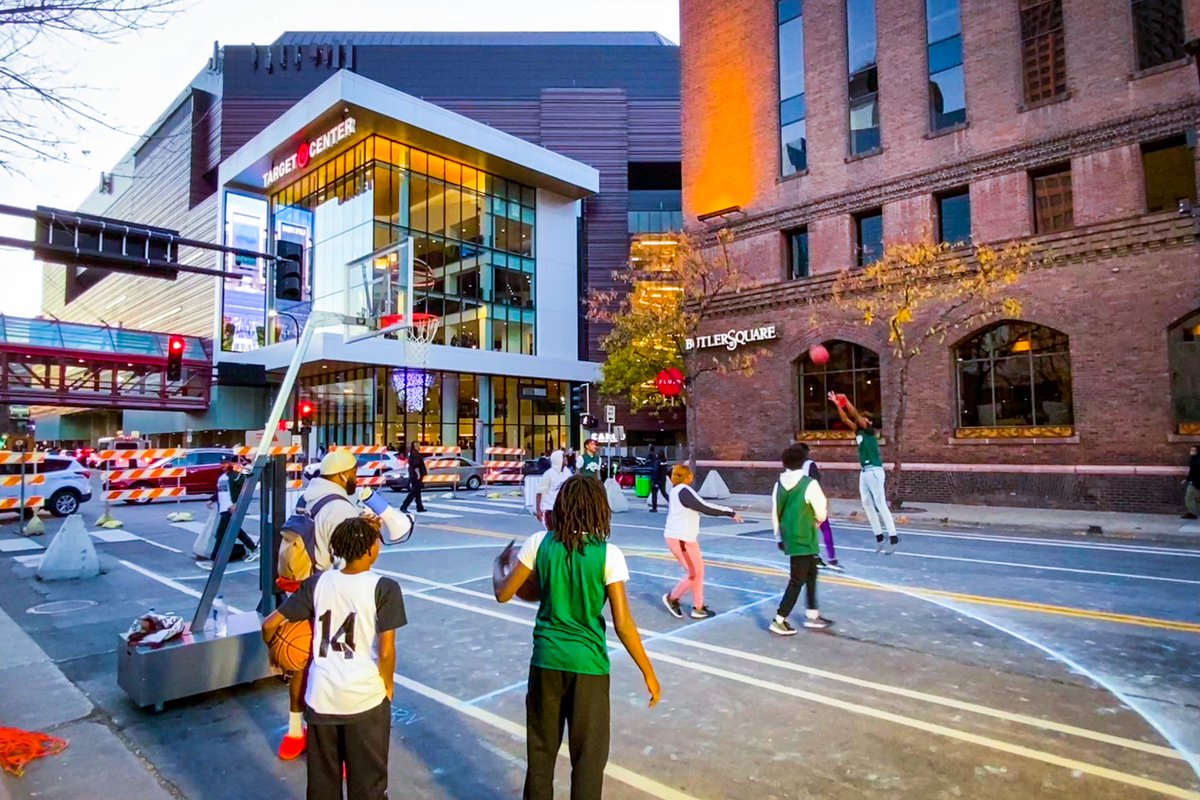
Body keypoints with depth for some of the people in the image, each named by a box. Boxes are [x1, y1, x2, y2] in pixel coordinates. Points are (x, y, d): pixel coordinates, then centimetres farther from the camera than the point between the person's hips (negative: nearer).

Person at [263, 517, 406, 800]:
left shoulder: (317, 582, -1)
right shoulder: (384, 587, -13)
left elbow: (269, 625, 3)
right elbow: (386, 651, -16)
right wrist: (388, 687, 3)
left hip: (321, 697, 4)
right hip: (366, 699, -3)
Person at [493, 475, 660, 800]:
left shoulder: (539, 542, -6)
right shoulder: (608, 554, -13)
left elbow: (503, 593, 2)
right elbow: (623, 624, -14)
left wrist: (500, 563, 22)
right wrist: (648, 673, -4)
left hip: (546, 660, 3)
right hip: (588, 665, -2)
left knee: (541, 749, 21)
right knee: (589, 755, 14)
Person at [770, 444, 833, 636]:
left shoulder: (779, 484, 1)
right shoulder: (809, 484, -17)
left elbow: (775, 514, 8)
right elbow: (821, 514, -10)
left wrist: (779, 537, 20)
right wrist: (816, 519, 13)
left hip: (789, 538, 7)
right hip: (804, 539, -7)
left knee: (811, 574, 23)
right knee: (797, 580, 2)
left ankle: (812, 615, 33)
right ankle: (779, 621, 4)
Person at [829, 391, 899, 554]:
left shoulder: (870, 431, -4)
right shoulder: (858, 432, 14)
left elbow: (856, 414, -13)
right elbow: (845, 419, 13)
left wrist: (846, 401, -8)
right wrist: (838, 404, 6)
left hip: (874, 471, -8)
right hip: (864, 472, 8)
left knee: (881, 505, -9)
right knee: (867, 505, 7)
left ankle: (893, 538, -8)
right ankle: (879, 537, 13)